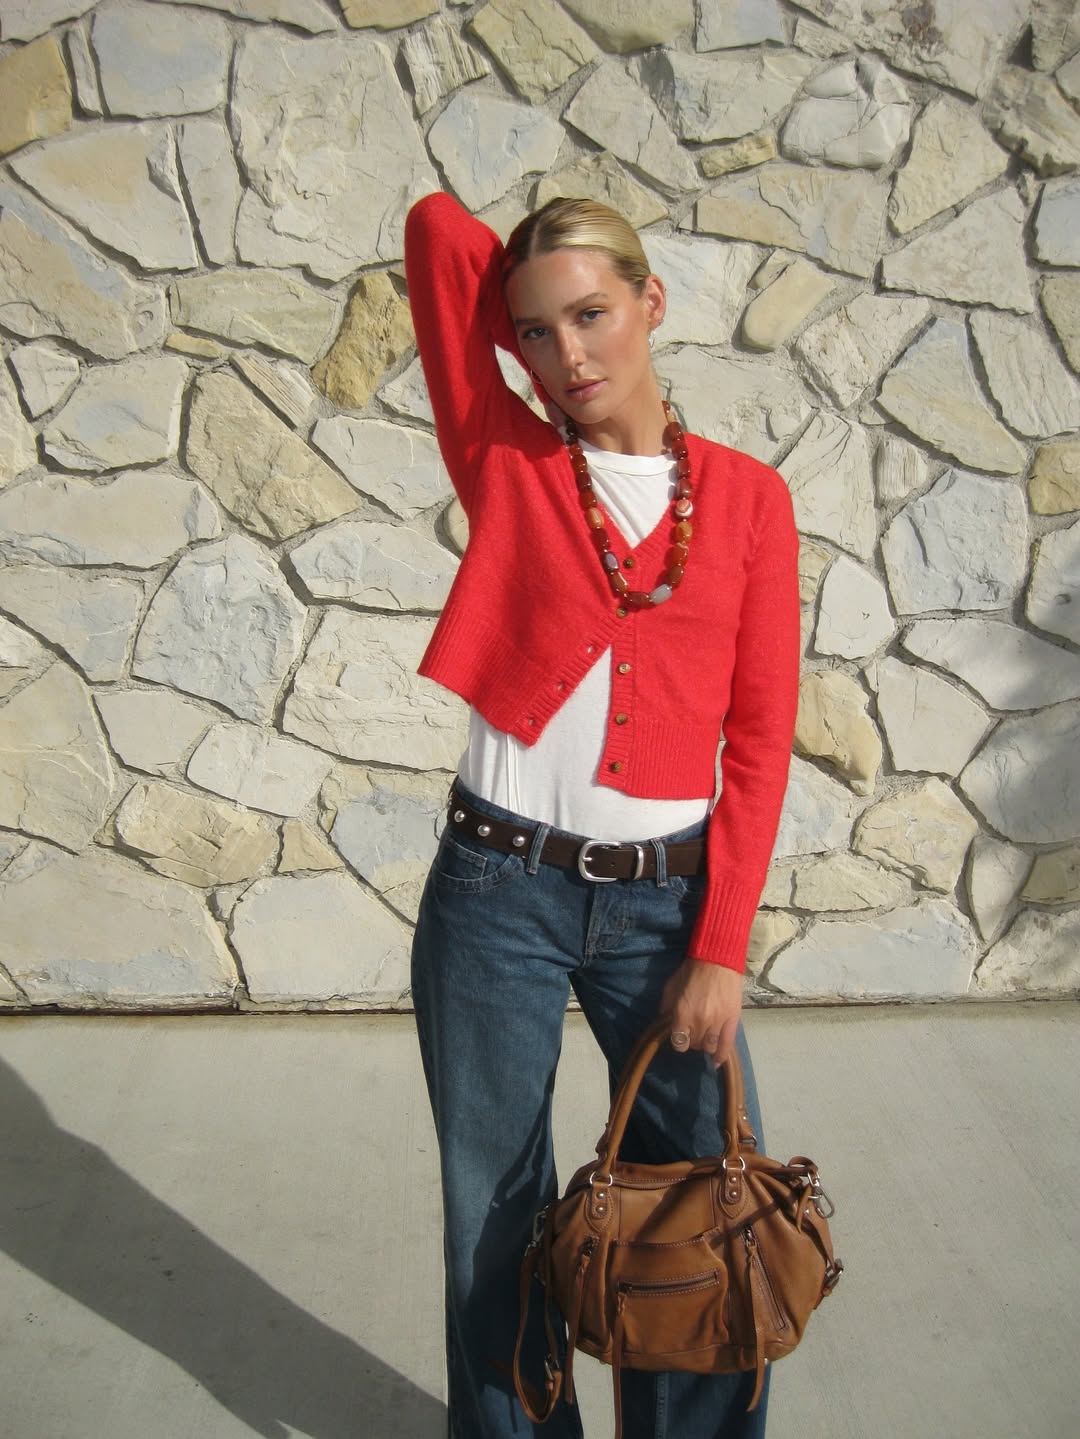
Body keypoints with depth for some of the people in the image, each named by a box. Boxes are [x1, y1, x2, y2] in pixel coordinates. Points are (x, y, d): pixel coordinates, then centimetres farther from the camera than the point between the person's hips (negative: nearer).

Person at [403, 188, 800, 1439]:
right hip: (498, 891, 0)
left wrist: (722, 948, -4)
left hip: (668, 899, 1)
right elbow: (437, 223, -1)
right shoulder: (504, 465, 1)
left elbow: (759, 738, 0)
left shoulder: (749, 498, 2)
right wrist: (538, 313, 10)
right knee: (497, 1210, 13)